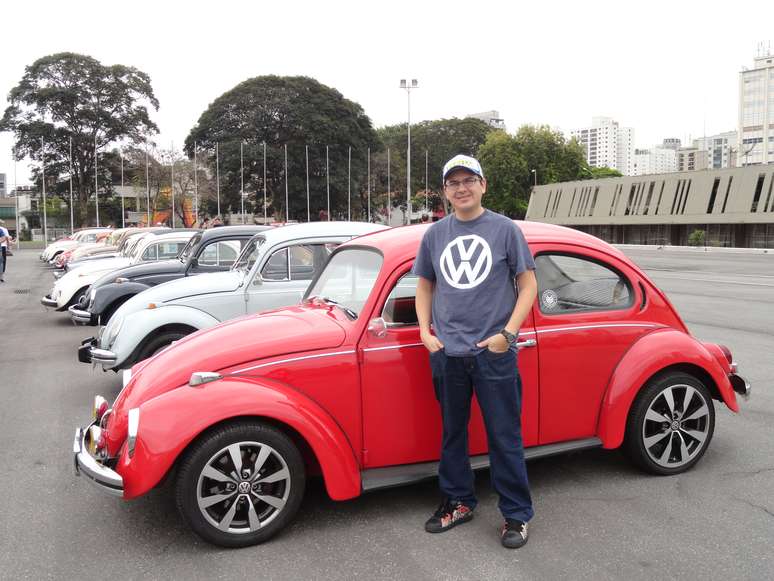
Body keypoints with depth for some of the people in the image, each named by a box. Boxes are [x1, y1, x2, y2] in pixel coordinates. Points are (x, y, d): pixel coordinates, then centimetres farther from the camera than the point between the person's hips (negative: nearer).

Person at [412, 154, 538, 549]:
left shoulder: (505, 229, -2)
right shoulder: (435, 234, 8)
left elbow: (528, 285, -1)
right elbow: (425, 286, 17)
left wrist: (508, 333, -11)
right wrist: (425, 331, 4)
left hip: (493, 353, -3)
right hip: (446, 352, 4)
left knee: (504, 436, 3)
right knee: (452, 432, 14)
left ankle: (517, 514, 17)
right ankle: (458, 502, 31)